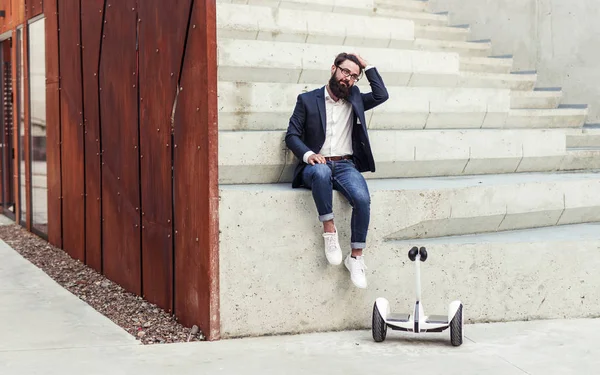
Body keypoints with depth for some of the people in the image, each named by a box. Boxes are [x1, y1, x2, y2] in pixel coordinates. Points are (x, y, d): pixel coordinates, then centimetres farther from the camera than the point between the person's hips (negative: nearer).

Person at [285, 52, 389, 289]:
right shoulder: (307, 100, 8)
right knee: (321, 172, -41)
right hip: (316, 164, -2)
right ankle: (329, 230, -28)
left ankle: (356, 256, -17)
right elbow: (291, 135, 3)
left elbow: (381, 95, 7)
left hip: (345, 165, 2)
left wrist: (367, 67, 8)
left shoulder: (355, 99, 18)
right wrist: (308, 154, -17)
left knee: (362, 199, -30)